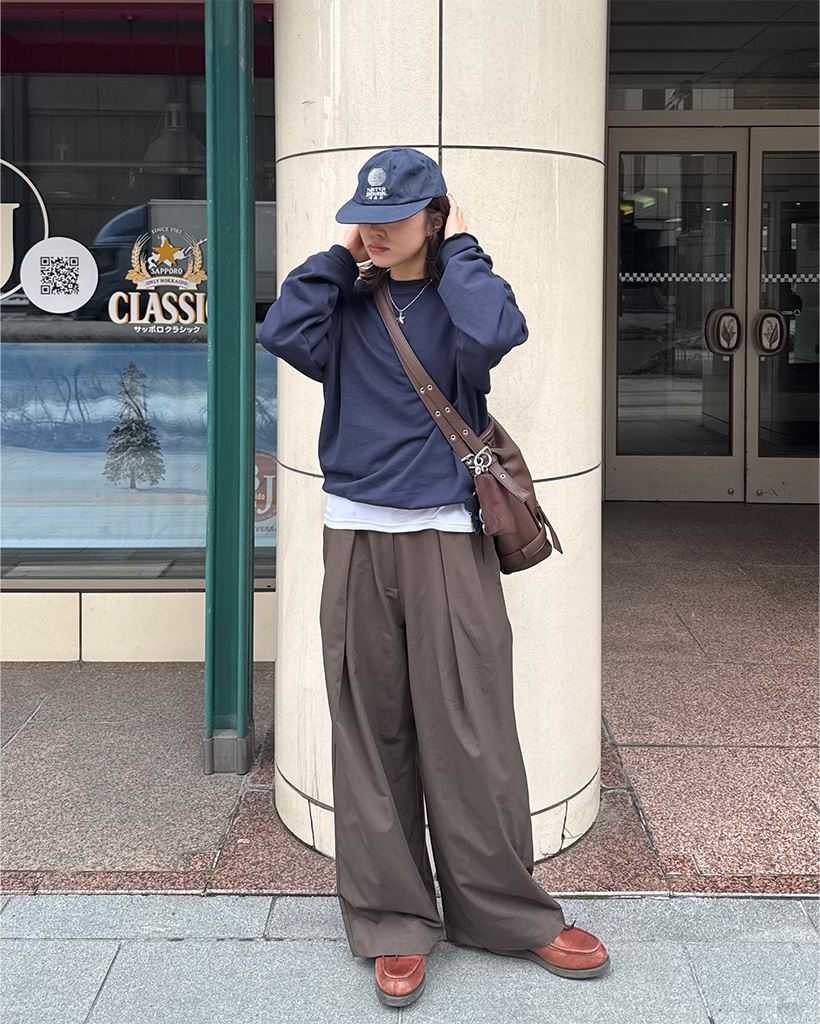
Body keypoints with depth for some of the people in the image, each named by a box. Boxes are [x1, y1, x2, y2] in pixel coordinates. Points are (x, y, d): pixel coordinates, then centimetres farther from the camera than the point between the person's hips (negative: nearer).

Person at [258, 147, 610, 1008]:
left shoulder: (457, 298, 3)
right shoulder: (348, 304, 11)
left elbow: (492, 333, -21)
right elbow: (283, 332, -9)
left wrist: (459, 250, -6)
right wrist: (340, 256, 0)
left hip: (446, 542, -3)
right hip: (356, 540, 3)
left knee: (470, 736, -1)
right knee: (371, 734, 6)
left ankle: (508, 914, 15)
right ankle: (394, 921, 17)